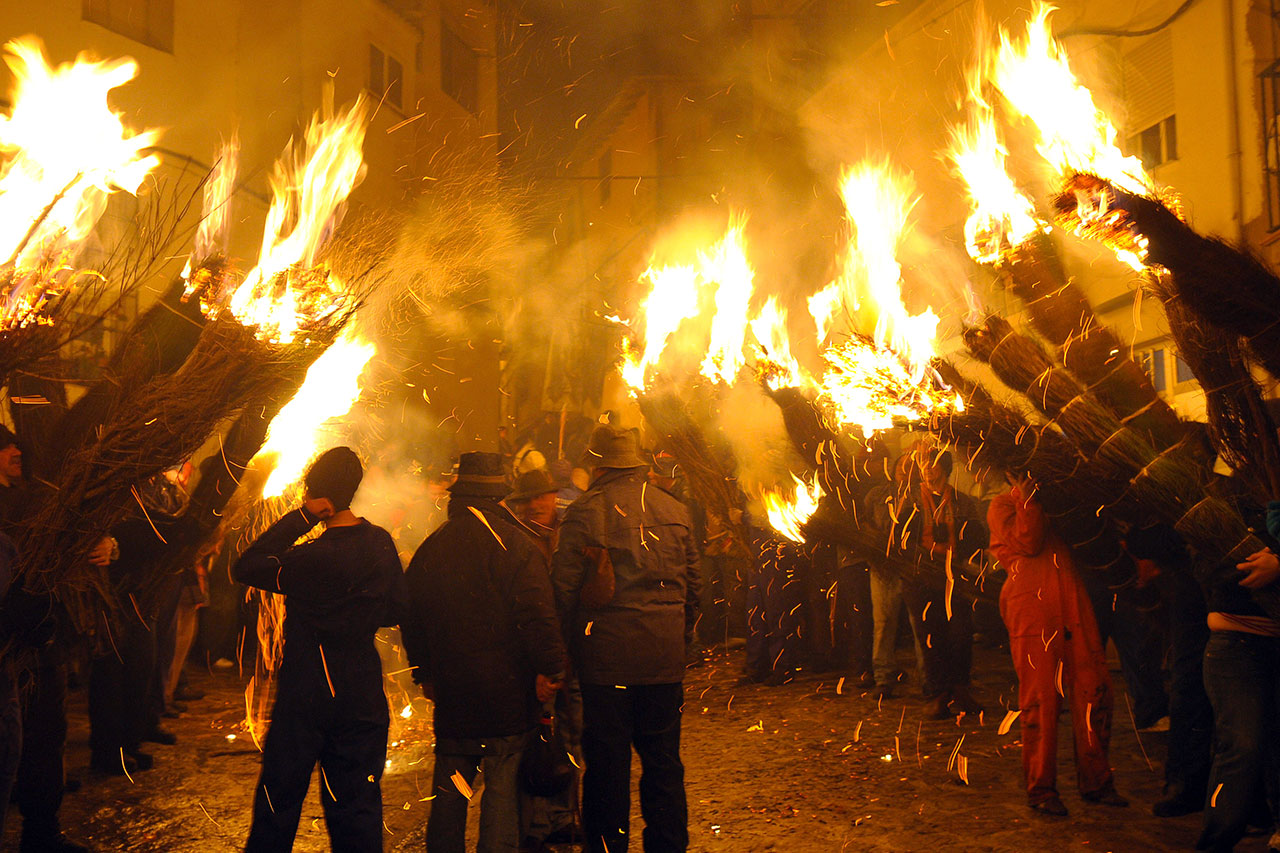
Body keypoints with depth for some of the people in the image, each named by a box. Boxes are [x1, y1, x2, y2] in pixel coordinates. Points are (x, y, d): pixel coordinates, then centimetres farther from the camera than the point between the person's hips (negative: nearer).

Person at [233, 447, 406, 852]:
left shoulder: (313, 560, -22)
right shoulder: (382, 544, -4)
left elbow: (244, 568, -10)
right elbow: (394, 610, 6)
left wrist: (299, 518, -14)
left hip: (305, 698, -5)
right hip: (363, 695, 5)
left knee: (279, 803, 13)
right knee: (356, 805, 14)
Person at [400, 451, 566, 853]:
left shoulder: (430, 548, 4)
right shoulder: (514, 545, -12)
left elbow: (410, 618, 13)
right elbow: (538, 614, -18)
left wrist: (424, 673, 23)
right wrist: (550, 670, -10)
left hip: (450, 692, 5)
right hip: (506, 694, -4)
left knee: (449, 791, 16)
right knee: (503, 789, 4)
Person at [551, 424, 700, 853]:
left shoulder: (584, 512, -7)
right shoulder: (675, 509, 6)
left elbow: (564, 587, -7)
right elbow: (692, 582, 11)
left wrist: (570, 640, 5)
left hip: (605, 648, -4)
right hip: (665, 651, 4)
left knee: (607, 757, 6)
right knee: (663, 756, 14)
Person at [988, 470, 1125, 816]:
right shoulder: (1002, 506, 10)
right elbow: (1028, 542, -7)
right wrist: (1028, 495, -6)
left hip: (1074, 609, 6)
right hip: (1031, 609, -5)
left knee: (1093, 691, 1)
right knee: (1041, 699, -3)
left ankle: (1096, 781, 15)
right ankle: (1040, 789, 6)